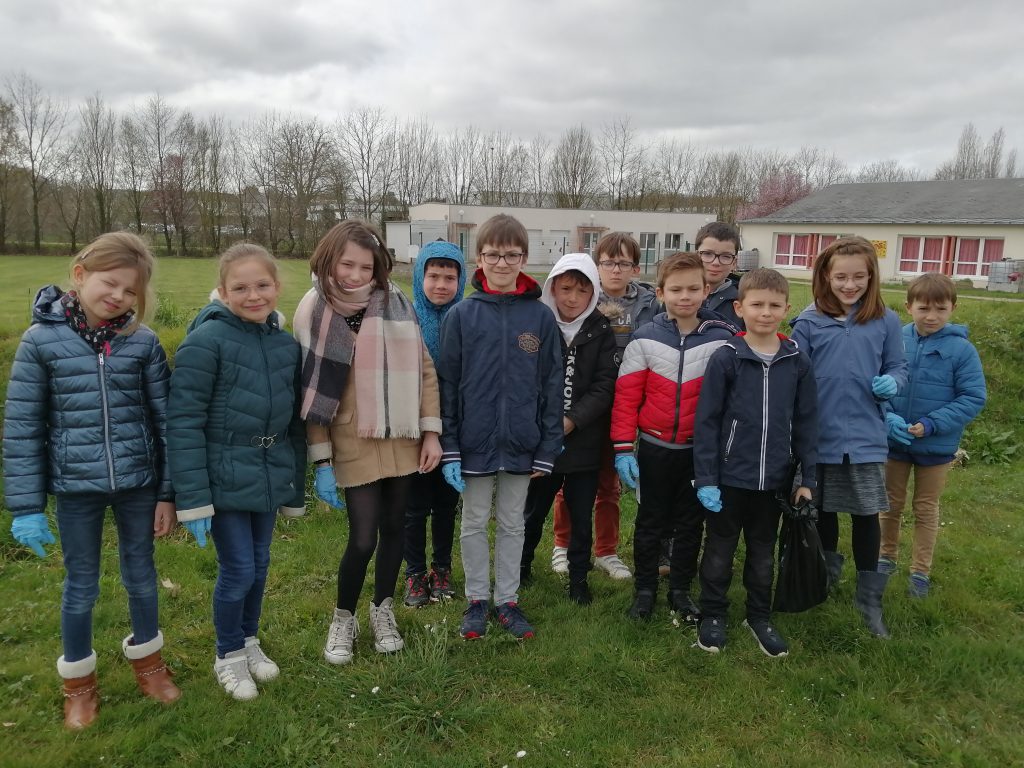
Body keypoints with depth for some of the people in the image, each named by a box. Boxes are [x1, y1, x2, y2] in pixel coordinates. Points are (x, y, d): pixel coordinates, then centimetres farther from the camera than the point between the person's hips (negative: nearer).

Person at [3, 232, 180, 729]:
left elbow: (165, 421, -1)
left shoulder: (143, 342, -6)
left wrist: (168, 493, 0)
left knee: (141, 575, 17)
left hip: (137, 482, 1)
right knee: (81, 585, 15)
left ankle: (147, 659, 41)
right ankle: (78, 681, 37)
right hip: (75, 486, -1)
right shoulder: (41, 340, -8)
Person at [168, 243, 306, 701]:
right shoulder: (206, 341, -15)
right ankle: (228, 655, 28)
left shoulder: (287, 344, 2)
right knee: (238, 570, 2)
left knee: (260, 565, 17)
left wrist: (295, 488, 13)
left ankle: (250, 640, 40)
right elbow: (184, 422, -16)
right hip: (225, 478, -5)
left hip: (269, 475, 5)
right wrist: (192, 498, -17)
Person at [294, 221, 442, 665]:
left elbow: (423, 369, 3)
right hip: (354, 444, -2)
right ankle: (343, 619, 25)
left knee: (394, 526, 13)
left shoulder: (396, 304, -1)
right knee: (363, 538, -2)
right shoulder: (314, 312, -6)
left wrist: (431, 431, 0)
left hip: (402, 440, 3)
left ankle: (383, 609, 36)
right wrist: (321, 461, -6)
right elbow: (312, 393, -5)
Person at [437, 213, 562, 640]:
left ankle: (507, 600, 31)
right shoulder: (461, 315, -5)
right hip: (475, 444, -1)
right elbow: (447, 385, -4)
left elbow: (552, 387, 0)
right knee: (474, 524, 13)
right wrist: (449, 449, -7)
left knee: (513, 525, 15)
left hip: (521, 445, 1)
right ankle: (477, 600, 31)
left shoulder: (541, 317, -2)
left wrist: (547, 450, -2)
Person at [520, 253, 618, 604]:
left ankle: (579, 577, 30)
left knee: (582, 516, 12)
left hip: (585, 441, 0)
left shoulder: (601, 331, -1)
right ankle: (520, 566, 36)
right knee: (533, 511, 16)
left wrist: (570, 421, -17)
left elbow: (604, 387, -7)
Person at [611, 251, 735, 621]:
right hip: (655, 447, -1)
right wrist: (623, 448, -8)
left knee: (691, 522, 14)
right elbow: (626, 396, -6)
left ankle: (680, 589, 31)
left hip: (701, 450, 1)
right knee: (650, 521, 13)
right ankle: (645, 589, 28)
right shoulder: (645, 339, -7)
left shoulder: (723, 340, -6)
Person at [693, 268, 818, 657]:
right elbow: (706, 421, -9)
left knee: (763, 551, 18)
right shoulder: (725, 358, -10)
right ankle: (713, 615, 30)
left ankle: (759, 617, 35)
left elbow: (806, 423, 5)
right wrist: (705, 479, -11)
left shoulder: (798, 362, -1)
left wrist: (807, 478, 4)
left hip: (774, 479, 3)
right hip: (729, 476, -3)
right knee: (720, 550, 13)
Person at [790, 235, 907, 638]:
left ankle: (869, 597, 19)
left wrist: (891, 383, -16)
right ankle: (826, 571, 39)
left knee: (866, 514, 4)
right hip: (820, 435, 0)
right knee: (823, 509, 16)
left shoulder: (885, 321, 0)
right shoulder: (809, 321, -4)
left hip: (865, 437, 0)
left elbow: (898, 368, 7)